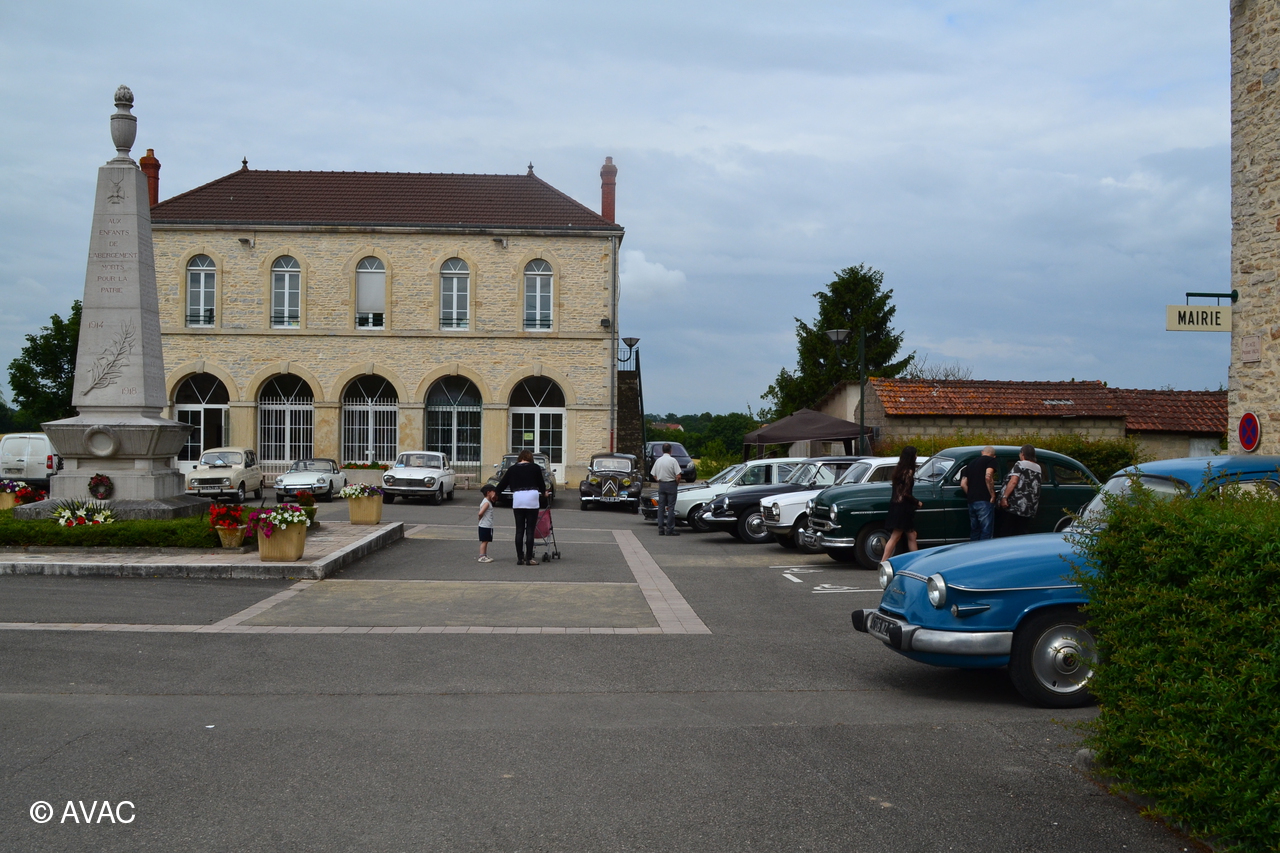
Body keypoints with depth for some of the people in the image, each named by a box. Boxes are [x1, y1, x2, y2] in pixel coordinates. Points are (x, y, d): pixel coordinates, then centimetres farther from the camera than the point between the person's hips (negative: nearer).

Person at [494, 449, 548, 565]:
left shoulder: (512, 469, 11)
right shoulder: (535, 468, 6)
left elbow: (503, 483, 16)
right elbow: (541, 482, 14)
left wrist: (495, 492, 33)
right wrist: (544, 492, 35)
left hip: (517, 499, 2)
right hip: (532, 499, -2)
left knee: (519, 530, 7)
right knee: (530, 530, 1)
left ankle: (520, 558, 9)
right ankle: (529, 559, 2)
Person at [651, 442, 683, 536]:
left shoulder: (658, 460, 4)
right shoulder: (673, 460, -12)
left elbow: (654, 475, 8)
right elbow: (678, 476, -15)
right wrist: (677, 484, 2)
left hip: (661, 485, 5)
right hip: (671, 484, -5)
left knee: (661, 507, 9)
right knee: (671, 507, -1)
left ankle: (660, 529, 8)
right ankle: (669, 530, -3)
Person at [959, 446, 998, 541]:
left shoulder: (971, 462, 22)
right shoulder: (991, 460, 1)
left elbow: (963, 484, 16)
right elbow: (988, 477, -17)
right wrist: (993, 495, -11)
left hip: (971, 501, 7)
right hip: (984, 501, -7)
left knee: (974, 531, 15)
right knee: (986, 531, -6)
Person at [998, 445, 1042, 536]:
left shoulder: (1020, 464, -5)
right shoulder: (1038, 468, 13)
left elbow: (1013, 482, -16)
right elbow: (1038, 485, 19)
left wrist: (1004, 497, -18)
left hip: (1015, 506, -6)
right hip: (1030, 509, 6)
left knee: (1009, 533, 0)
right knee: (1021, 534, 9)